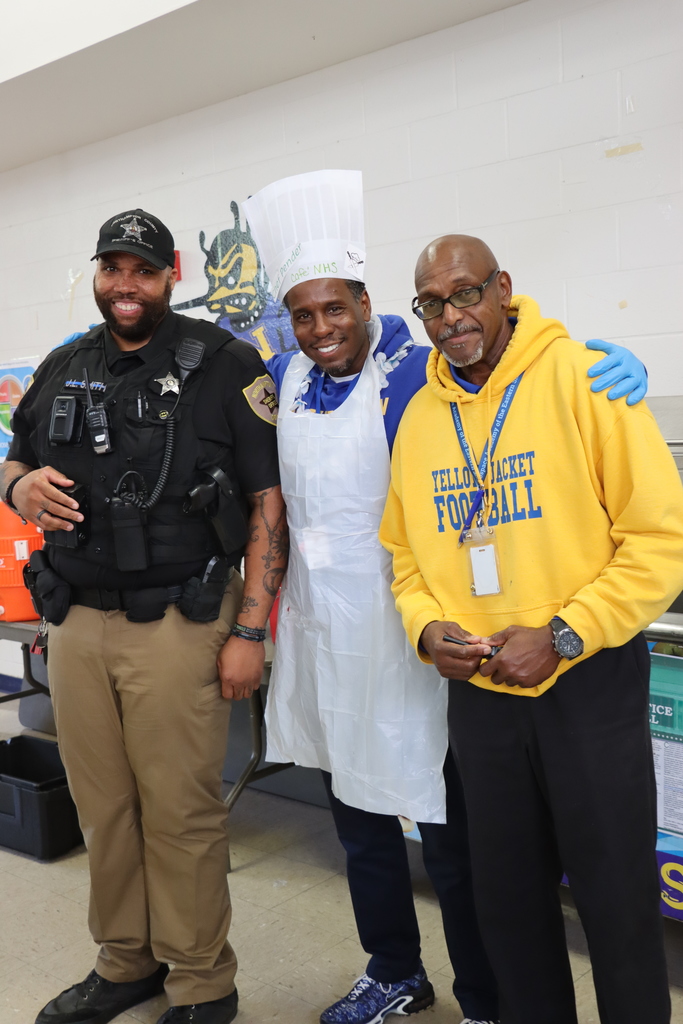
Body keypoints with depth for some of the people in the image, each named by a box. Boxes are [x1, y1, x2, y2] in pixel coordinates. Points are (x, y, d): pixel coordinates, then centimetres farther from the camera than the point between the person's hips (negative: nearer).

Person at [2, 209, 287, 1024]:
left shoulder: (223, 366, -3)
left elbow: (266, 504, -6)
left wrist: (250, 630, -11)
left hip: (177, 623, -5)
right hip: (76, 621, 5)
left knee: (181, 811, 2)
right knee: (102, 805, 13)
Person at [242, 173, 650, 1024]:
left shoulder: (415, 375, -12)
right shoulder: (283, 379, 6)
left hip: (401, 632, -6)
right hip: (320, 631, 7)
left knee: (443, 823, 4)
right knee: (357, 811, 20)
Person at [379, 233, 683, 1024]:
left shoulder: (581, 379, -11)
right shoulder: (420, 414, 4)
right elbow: (405, 551, 11)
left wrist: (563, 636, -18)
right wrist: (426, 628, -7)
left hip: (589, 683, -4)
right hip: (477, 689, 5)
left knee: (616, 892, 9)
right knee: (506, 891, 18)